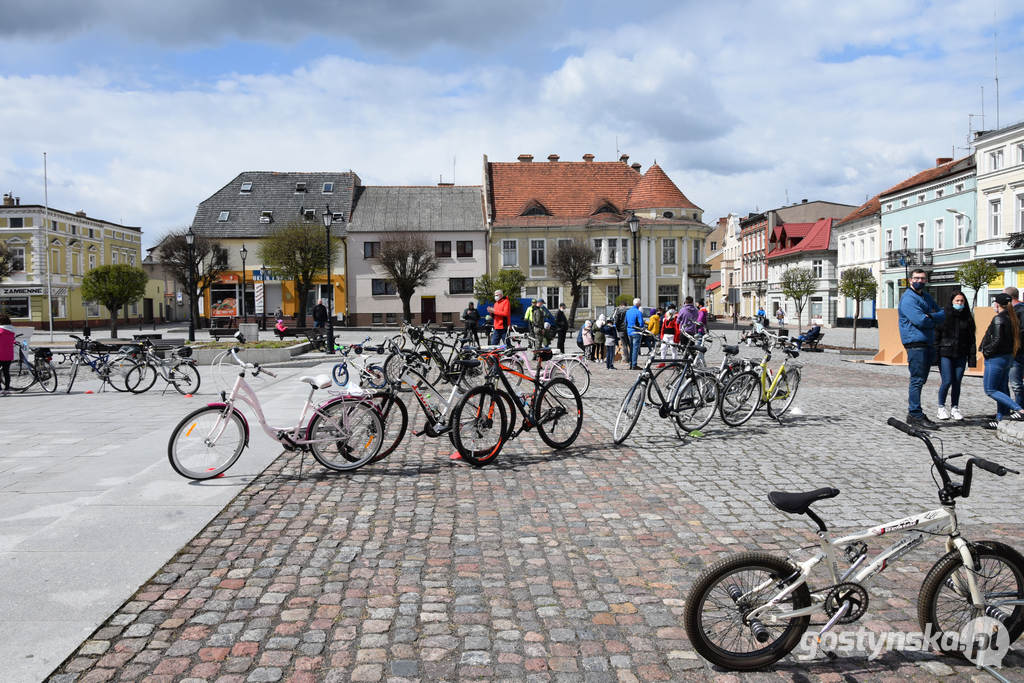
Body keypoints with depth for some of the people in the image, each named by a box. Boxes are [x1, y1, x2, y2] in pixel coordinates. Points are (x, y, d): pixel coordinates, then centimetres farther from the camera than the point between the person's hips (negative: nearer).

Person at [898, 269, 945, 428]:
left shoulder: (927, 297, 19)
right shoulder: (908, 298, -9)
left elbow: (943, 314, 13)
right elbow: (921, 320, -20)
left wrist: (931, 317, -8)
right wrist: (935, 319, 0)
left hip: (928, 344, 9)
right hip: (915, 344, -9)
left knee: (921, 380, 12)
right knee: (917, 380, -9)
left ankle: (913, 413, 20)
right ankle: (916, 416, -7)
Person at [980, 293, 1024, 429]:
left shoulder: (998, 319, -17)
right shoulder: (1013, 319, 10)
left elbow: (997, 340, -23)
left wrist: (986, 351, -10)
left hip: (996, 358, -9)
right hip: (1008, 357, 9)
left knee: (990, 390, -4)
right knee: (1002, 389, 12)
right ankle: (1000, 420, 15)